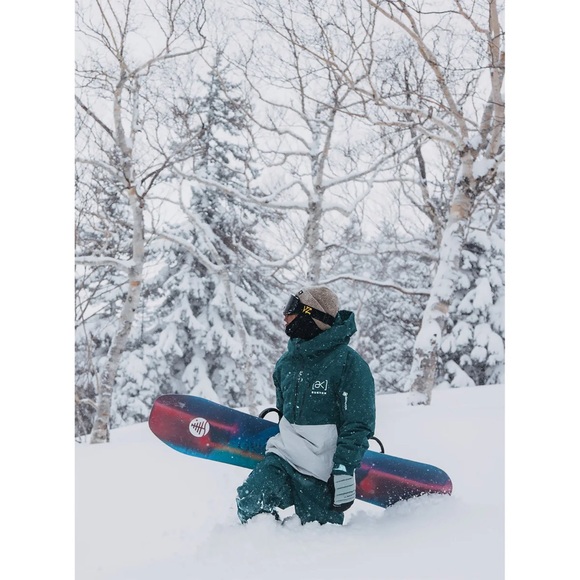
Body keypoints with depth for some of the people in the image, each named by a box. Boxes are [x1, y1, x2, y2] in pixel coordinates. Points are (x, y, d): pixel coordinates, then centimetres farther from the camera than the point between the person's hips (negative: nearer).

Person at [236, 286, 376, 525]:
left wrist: (344, 469, -19)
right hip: (282, 460, 6)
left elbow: (358, 425, -13)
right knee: (248, 503, -14)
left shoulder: (348, 362, -10)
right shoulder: (287, 362, 11)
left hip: (321, 474, -5)